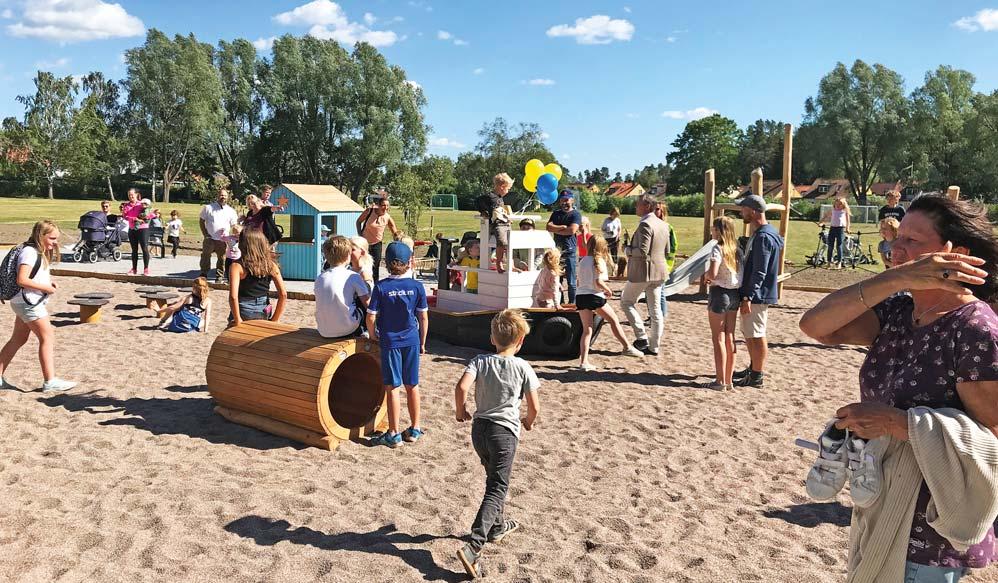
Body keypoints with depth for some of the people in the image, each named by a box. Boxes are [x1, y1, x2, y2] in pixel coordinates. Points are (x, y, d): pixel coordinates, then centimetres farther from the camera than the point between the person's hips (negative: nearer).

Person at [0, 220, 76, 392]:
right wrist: (46, 288, -18)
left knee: (18, 340, 15)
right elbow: (22, 280, -25)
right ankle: (50, 381, -6)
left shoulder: (40, 252, 13)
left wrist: (48, 281, 2)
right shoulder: (29, 252, -17)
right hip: (27, 302, -10)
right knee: (47, 337, -8)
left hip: (29, 302, 10)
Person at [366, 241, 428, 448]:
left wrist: (373, 335, 8)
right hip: (411, 341, 2)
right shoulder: (417, 287, -5)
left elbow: (371, 317, -10)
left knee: (392, 388, 4)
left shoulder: (381, 287, -10)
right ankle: (415, 429, 23)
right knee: (412, 386, 13)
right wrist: (422, 342, 12)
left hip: (390, 342, -2)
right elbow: (423, 317, 0)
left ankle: (394, 434, 10)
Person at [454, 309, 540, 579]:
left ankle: (498, 526, 44)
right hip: (505, 431, -4)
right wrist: (529, 421, 16)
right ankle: (473, 547, -17)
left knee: (494, 478, 27)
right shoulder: (523, 367, -7)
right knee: (497, 490, -3)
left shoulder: (480, 361, -2)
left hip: (479, 428, 4)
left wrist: (461, 410, 1)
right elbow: (534, 406, -6)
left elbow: (462, 386, -18)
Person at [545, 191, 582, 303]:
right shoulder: (556, 214, 16)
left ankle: (572, 303, 6)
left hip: (570, 251, -5)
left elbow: (572, 230, -15)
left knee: (571, 281, -1)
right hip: (557, 250, 5)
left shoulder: (576, 214, 0)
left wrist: (555, 229, -4)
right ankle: (558, 302, 15)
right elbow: (548, 227, 2)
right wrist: (562, 227, -10)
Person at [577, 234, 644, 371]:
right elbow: (598, 282, -16)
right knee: (614, 320, 14)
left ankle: (583, 362, 0)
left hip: (580, 296, 6)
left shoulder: (582, 261, 12)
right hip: (594, 296, -6)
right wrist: (608, 290, 3)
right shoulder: (599, 261, -6)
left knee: (587, 329, 7)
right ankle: (627, 347, 22)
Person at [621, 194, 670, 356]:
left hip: (642, 272, -8)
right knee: (655, 309, 11)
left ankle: (642, 337, 4)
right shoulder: (663, 224, 9)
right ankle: (653, 346, 16)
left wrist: (629, 251, -8)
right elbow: (667, 250, 15)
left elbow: (642, 251, -24)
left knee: (626, 302, 10)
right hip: (658, 272, 8)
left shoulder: (645, 224, -18)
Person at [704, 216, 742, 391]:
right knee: (730, 338, 12)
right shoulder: (737, 250, 7)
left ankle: (720, 381, 4)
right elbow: (741, 274, 7)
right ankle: (729, 380, 19)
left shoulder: (718, 249, -15)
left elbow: (712, 274, -27)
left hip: (720, 293, -7)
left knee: (718, 339, 1)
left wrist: (706, 275, -5)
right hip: (735, 294, 7)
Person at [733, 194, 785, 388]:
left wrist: (748, 297, -23)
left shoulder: (763, 237, -20)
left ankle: (756, 377, 7)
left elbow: (759, 272, -23)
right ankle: (753, 369, 32)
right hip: (754, 294, 10)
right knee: (749, 334, 19)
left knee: (756, 335, -2)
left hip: (757, 296, -10)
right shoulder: (759, 234, 13)